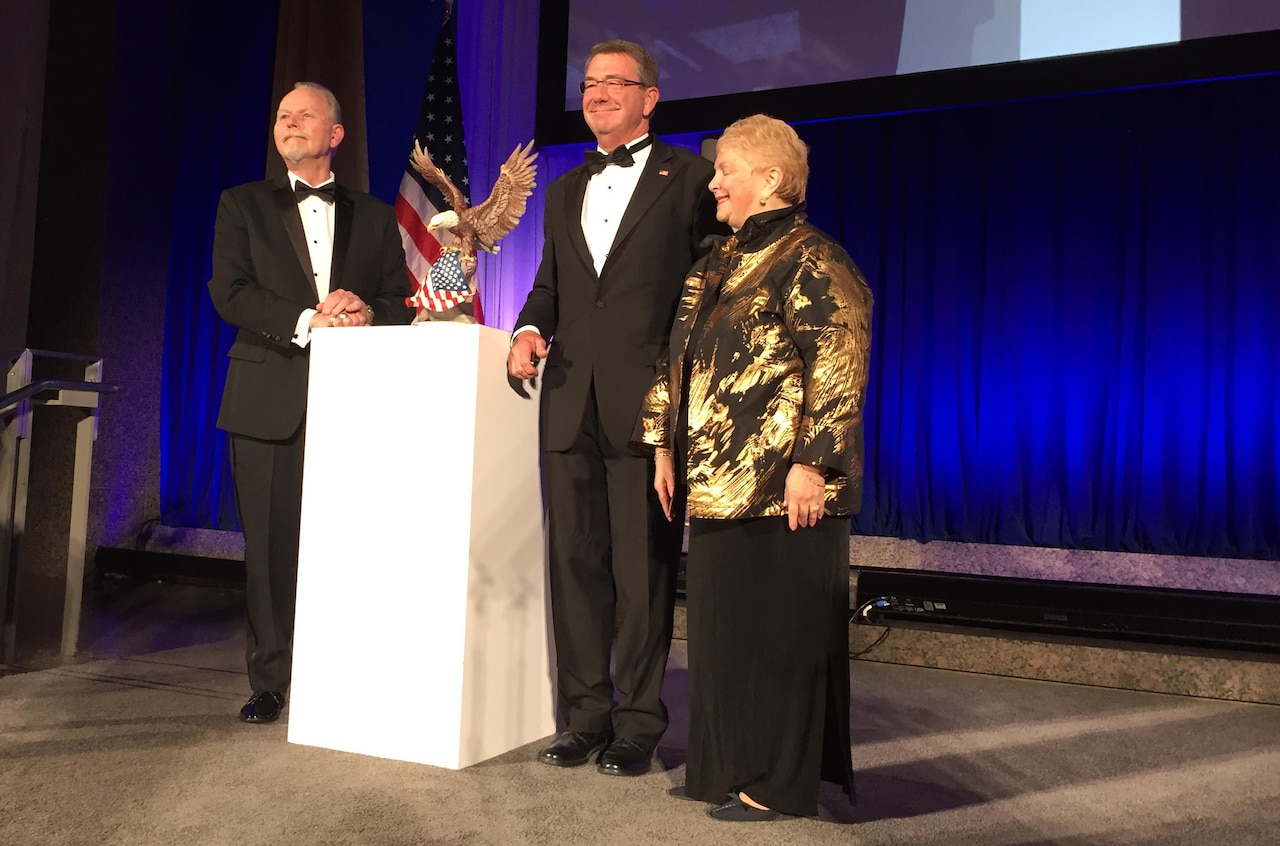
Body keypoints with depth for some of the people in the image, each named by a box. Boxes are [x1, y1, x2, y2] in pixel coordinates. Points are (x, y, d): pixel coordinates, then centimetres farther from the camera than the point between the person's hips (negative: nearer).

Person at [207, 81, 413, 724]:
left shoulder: (374, 216, 16)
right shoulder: (243, 205, 13)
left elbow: (402, 301, 11)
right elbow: (229, 293, 0)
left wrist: (367, 313, -12)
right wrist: (308, 320, -13)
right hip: (271, 398, 0)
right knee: (271, 544, 2)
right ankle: (270, 682, 13)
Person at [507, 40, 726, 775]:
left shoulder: (690, 176, 3)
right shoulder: (565, 190, 21)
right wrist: (530, 329, 1)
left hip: (647, 403, -5)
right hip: (571, 403, 6)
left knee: (643, 570, 0)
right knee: (575, 563, 8)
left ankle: (639, 724, 12)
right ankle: (586, 716, 20)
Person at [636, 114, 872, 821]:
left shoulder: (812, 263, -10)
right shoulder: (718, 261, 16)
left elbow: (841, 370, -18)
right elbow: (678, 358, 18)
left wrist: (810, 464, -23)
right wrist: (665, 446, 14)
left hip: (780, 490, -9)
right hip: (716, 483, 9)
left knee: (777, 630, 2)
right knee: (720, 625, 15)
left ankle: (779, 782, 17)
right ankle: (726, 767, 30)